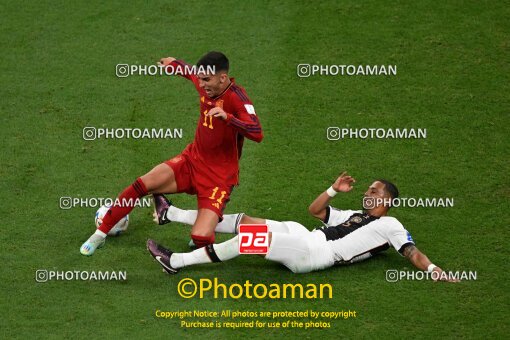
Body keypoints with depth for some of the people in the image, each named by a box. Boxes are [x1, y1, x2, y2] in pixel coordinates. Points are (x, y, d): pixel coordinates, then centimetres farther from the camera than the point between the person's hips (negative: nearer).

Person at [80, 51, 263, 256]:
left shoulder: (236, 97, -22)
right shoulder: (204, 84, -3)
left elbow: (257, 134, -37)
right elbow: (192, 74, 24)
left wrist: (227, 117, -50)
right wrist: (175, 64, 44)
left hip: (219, 177, -6)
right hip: (192, 160, 6)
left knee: (200, 238, -23)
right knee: (142, 184, -16)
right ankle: (100, 234, 1)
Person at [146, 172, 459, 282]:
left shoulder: (389, 225, 7)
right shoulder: (355, 216, 30)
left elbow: (412, 252, -4)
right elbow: (316, 210, 35)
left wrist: (435, 271, -19)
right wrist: (334, 190, 21)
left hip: (312, 253, -8)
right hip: (306, 237, 8)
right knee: (245, 221, 4)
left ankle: (178, 261, -22)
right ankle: (172, 214, 10)